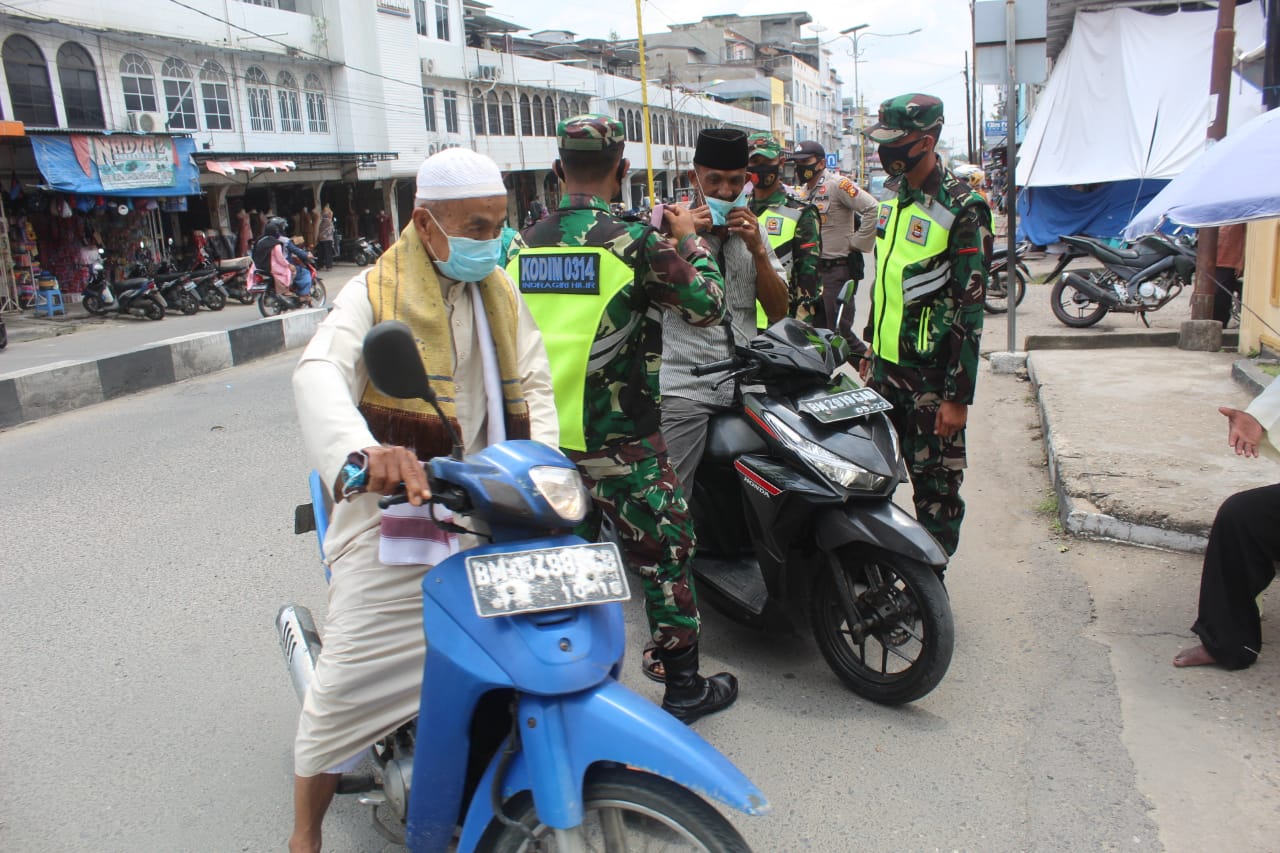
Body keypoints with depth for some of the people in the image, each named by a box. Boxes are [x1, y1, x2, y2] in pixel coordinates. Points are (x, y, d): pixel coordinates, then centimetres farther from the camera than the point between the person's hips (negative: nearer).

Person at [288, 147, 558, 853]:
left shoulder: (501, 297, 15)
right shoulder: (375, 293, -4)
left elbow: (533, 383, 11)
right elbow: (319, 373, -22)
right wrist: (364, 452, -44)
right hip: (395, 510, -5)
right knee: (351, 676, -3)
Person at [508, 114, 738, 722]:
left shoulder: (522, 246, 4)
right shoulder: (633, 241, -12)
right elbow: (707, 307, -5)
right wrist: (689, 243, 8)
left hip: (540, 433, 6)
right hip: (617, 439, -5)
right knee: (664, 553, 8)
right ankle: (683, 687, 17)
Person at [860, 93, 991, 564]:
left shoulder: (962, 208, -14)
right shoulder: (893, 198, 10)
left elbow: (970, 309, -16)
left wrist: (959, 395, -18)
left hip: (932, 374, -7)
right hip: (886, 366, 7)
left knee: (936, 482, 3)